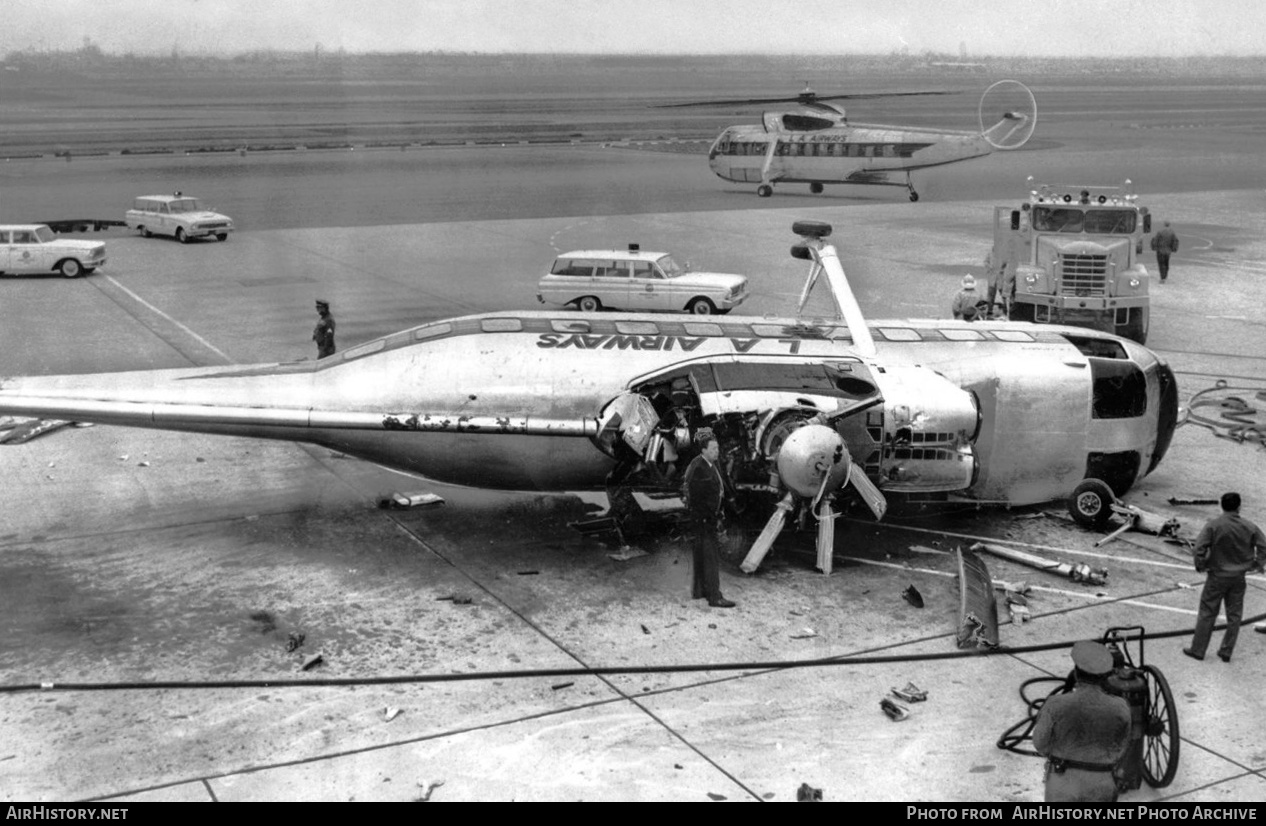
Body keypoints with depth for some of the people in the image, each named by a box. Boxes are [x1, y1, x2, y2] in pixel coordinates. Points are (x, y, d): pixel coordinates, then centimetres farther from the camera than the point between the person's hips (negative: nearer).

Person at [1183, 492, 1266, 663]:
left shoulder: (1213, 525, -13)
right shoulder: (1249, 527, -5)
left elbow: (1200, 547, -19)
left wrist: (1200, 565, -3)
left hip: (1217, 577, -2)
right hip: (1238, 578, 2)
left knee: (1207, 613, 7)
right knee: (1234, 615, 13)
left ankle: (1198, 649, 12)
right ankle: (1226, 652, 18)